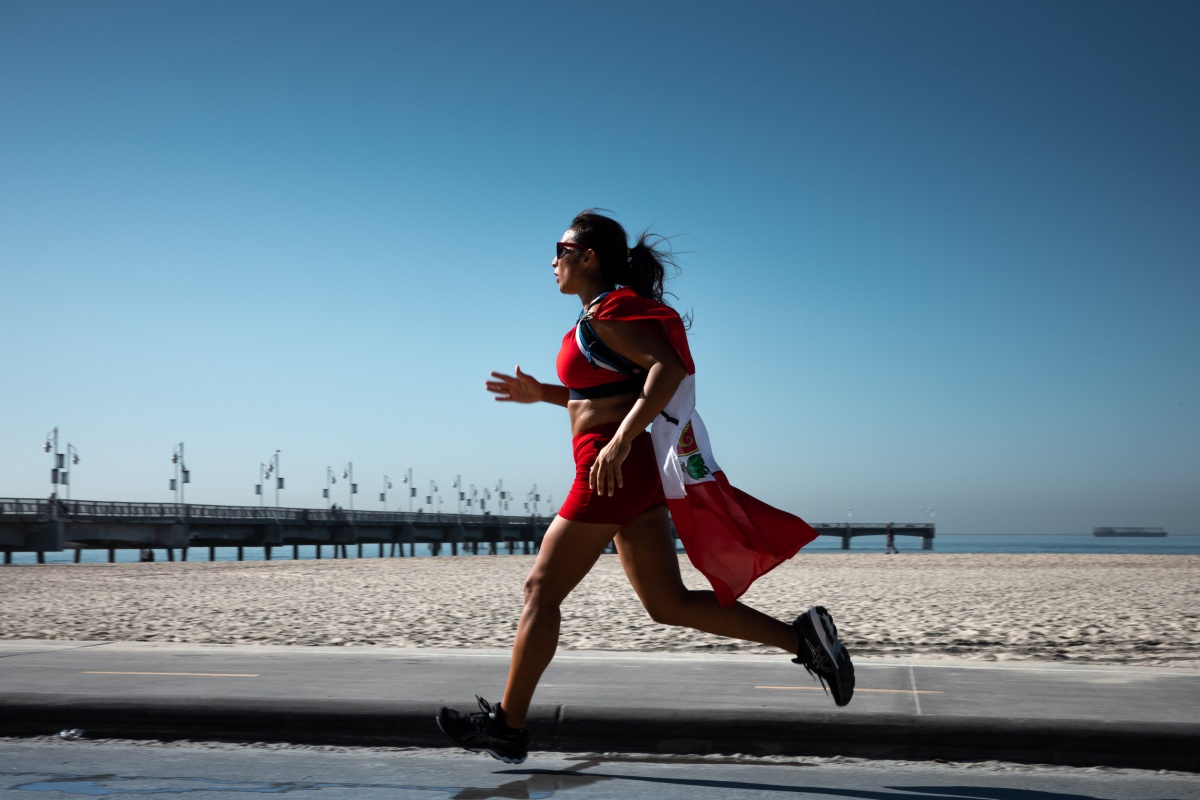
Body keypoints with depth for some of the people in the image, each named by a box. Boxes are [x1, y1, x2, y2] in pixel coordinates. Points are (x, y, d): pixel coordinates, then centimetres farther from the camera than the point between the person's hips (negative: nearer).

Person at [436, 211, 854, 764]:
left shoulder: (606, 312, -10)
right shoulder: (614, 314, 19)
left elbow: (668, 368, -23)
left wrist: (620, 441, -29)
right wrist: (542, 394, 23)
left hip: (615, 469, -10)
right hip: (636, 472, 10)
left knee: (541, 590, -1)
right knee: (667, 603, 8)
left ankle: (507, 726, 7)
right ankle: (800, 638, 5)